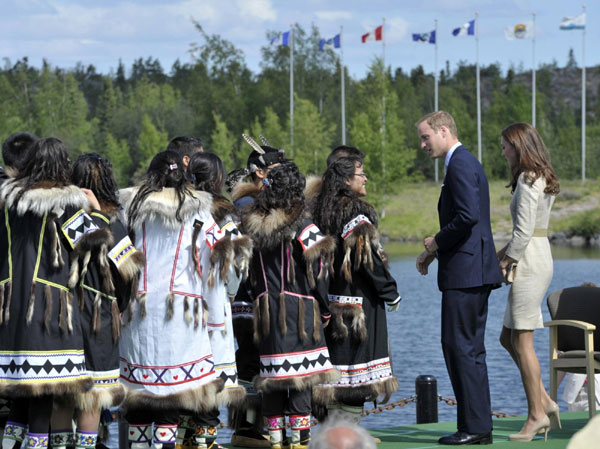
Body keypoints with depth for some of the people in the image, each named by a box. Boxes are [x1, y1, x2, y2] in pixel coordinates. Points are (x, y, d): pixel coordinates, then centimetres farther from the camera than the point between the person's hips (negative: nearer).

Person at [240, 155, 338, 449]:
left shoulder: (253, 227, 4)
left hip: (266, 312, 5)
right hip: (300, 312, -4)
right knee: (302, 378, -1)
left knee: (271, 379, 8)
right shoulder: (304, 229, -10)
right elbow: (317, 273, -7)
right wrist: (324, 311, 4)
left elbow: (252, 276, 11)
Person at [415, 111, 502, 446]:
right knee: (470, 349, 12)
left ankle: (474, 427, -8)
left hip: (465, 272, -11)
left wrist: (437, 242, -10)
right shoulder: (466, 162, 20)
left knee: (460, 346, -9)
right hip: (474, 271, 11)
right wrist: (434, 251, 16)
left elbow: (468, 216, -25)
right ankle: (479, 426, 14)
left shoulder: (460, 165, -13)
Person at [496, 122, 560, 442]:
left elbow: (523, 232, -19)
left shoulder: (527, 180, -15)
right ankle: (545, 403, 12)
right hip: (540, 259, 10)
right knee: (508, 338, 13)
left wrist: (506, 263, -9)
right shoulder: (541, 179, 15)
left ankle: (536, 414, 0)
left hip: (529, 263, -10)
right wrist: (501, 255, 14)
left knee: (522, 342, -4)